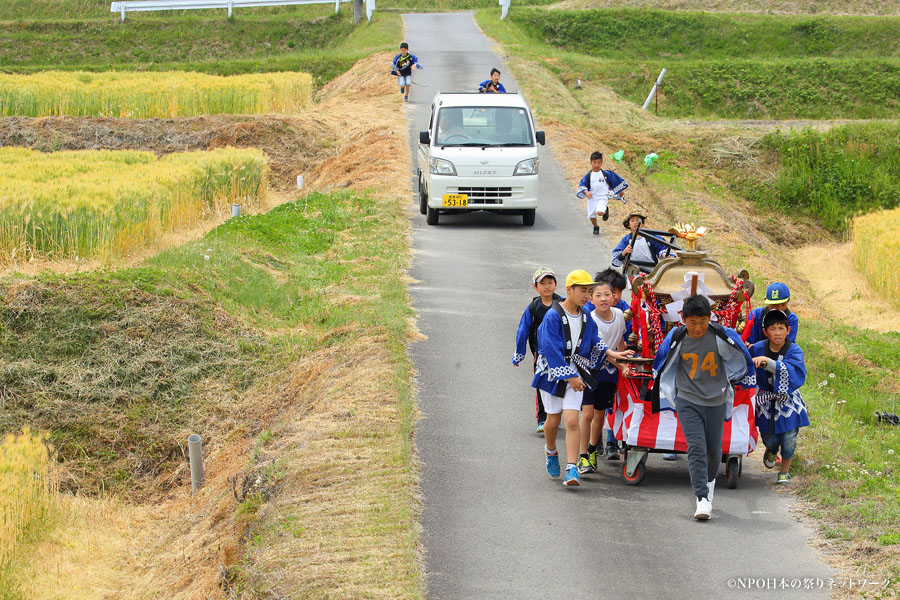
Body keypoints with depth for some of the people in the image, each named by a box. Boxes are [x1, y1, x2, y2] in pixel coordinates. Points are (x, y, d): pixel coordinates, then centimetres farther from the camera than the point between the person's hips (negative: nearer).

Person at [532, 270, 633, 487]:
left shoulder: (585, 317, 3)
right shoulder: (553, 316, -16)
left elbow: (594, 342, 17)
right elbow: (552, 351, -19)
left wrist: (612, 354, 1)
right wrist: (570, 377, -20)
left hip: (575, 373, 3)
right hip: (553, 371, -3)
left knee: (572, 421, -10)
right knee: (553, 420, 10)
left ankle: (572, 469, -14)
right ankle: (551, 451, 42)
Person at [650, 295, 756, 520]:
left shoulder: (722, 336, -13)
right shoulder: (676, 339, -9)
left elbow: (742, 357, 8)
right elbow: (661, 363, 12)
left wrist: (747, 380, 20)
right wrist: (663, 387, 24)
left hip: (716, 401, 1)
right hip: (688, 401, -1)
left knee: (713, 450, 10)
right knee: (696, 447, -14)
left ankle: (710, 480, 42)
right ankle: (702, 499, -18)